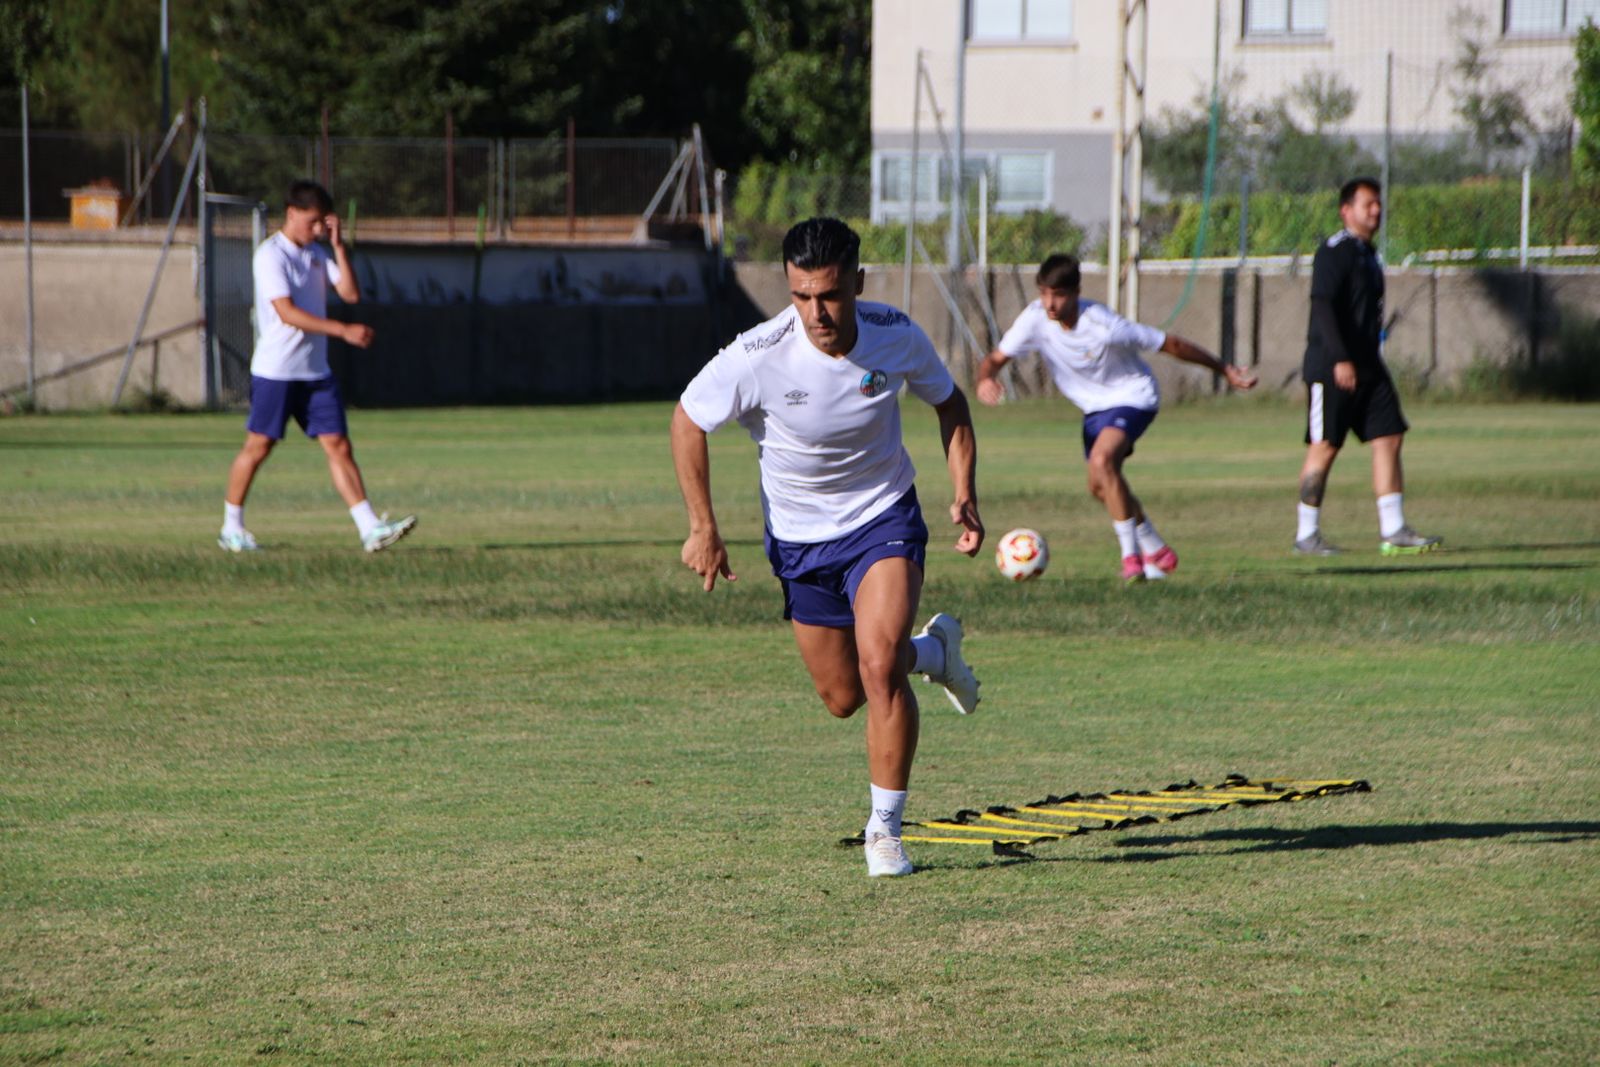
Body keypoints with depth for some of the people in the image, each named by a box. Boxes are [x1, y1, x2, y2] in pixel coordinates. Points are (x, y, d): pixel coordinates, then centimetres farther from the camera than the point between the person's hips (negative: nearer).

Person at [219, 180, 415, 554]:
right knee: (258, 446, 2)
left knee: (338, 445, -2)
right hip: (275, 370, -6)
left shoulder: (316, 253, 12)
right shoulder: (270, 255, -12)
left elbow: (350, 294, 4)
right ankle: (231, 528, 16)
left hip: (316, 371, 6)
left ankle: (371, 529, -9)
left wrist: (338, 245, -4)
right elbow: (287, 312, -22)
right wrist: (343, 330, -26)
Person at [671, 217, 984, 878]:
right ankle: (933, 651, 43)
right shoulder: (757, 358, -26)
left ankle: (885, 828, -8)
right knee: (842, 697, 11)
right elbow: (687, 421, -8)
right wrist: (702, 528, -9)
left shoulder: (897, 338, -19)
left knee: (878, 664, -23)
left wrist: (964, 496, -5)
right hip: (799, 537, 1)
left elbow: (949, 402, 3)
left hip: (883, 519, -1)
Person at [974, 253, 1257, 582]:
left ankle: (1132, 555, -22)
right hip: (1094, 407, 7)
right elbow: (995, 359, -17)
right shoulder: (1036, 318, -19)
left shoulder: (1103, 327, -31)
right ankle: (1158, 553, 38)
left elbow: (1170, 344, -21)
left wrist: (1225, 370, -12)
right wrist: (986, 379, -43)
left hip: (1133, 397, -7)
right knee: (1101, 487, 16)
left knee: (1102, 459, -31)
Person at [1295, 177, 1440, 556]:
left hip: (1367, 366, 9)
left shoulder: (1368, 254, 17)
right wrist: (1340, 359, -25)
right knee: (1324, 447, -4)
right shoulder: (1334, 252, -11)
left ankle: (1393, 531, 2)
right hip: (1331, 367, -9)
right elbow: (1322, 306, -19)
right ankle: (1306, 535, 2)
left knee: (1389, 438, 1)